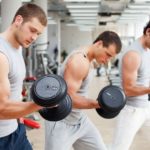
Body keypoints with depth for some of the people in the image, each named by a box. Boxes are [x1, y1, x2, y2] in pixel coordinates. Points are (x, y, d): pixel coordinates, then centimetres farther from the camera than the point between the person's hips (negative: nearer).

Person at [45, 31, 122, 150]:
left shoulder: (89, 60, 7)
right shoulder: (79, 61, -23)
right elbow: (69, 98, -27)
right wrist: (98, 104, -27)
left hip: (79, 119, 10)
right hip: (60, 122, -10)